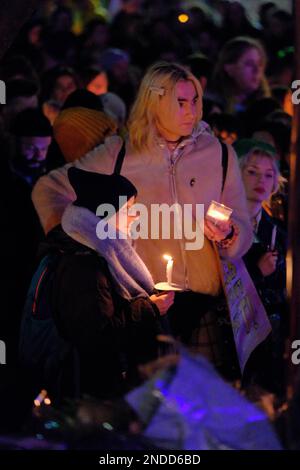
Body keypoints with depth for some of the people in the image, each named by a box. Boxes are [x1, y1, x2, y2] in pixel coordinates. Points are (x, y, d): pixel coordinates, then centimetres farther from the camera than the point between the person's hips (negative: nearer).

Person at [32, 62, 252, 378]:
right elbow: (48, 189, 11)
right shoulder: (119, 153, 6)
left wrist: (228, 235, -10)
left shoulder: (218, 153, 9)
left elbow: (243, 231, 13)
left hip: (203, 297, 1)